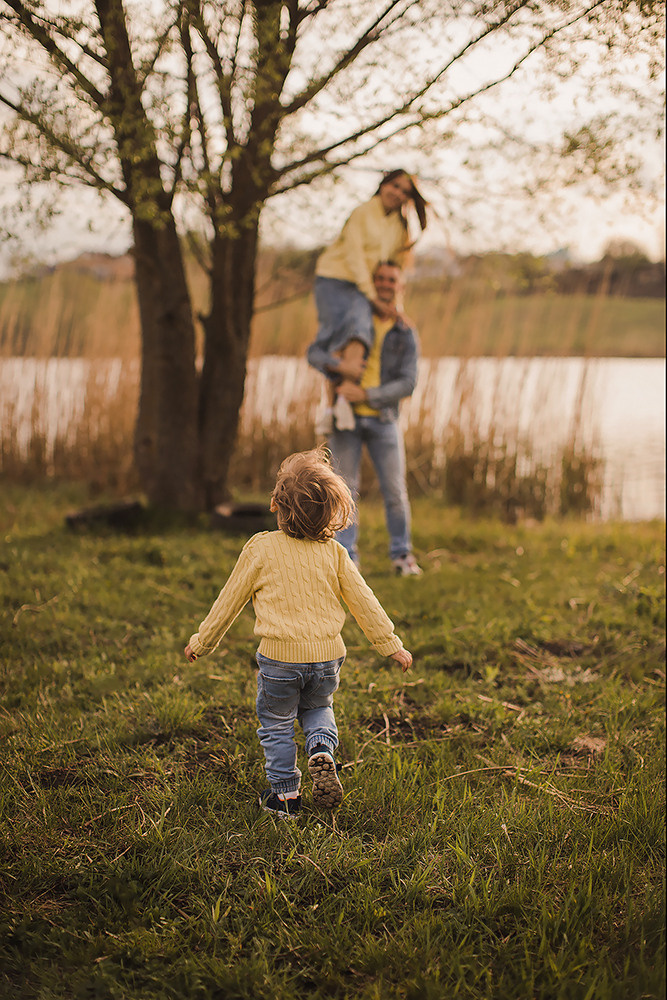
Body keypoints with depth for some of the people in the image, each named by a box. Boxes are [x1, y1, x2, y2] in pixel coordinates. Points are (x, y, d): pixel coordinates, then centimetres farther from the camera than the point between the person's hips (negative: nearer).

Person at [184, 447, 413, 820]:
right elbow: (363, 601, 1)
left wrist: (202, 641, 12)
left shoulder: (261, 548, -9)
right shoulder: (334, 553, -3)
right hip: (328, 656, 3)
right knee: (318, 708, 28)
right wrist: (391, 644, 11)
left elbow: (230, 600, 0)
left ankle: (286, 793, 21)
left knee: (276, 724, 17)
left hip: (280, 657, -3)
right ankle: (322, 752, 2)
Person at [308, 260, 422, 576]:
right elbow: (314, 353, -4)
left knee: (395, 491, 1)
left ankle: (401, 554, 18)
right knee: (345, 488, -2)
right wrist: (341, 366, -25)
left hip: (383, 420, 0)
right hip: (345, 418, 0)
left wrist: (365, 395, -19)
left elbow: (407, 384, -7)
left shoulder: (406, 334, 3)